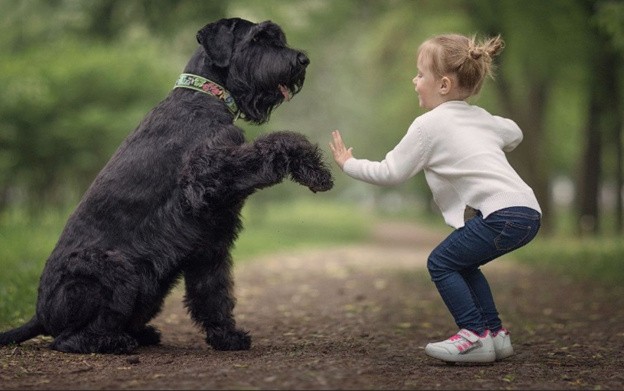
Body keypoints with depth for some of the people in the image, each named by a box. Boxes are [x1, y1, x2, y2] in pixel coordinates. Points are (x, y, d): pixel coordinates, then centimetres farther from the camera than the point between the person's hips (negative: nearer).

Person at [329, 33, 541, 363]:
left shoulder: (429, 125, -3)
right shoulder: (480, 117, 20)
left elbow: (389, 174, -1)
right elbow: (514, 134, 39)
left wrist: (348, 164, 13)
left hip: (502, 214, -9)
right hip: (528, 212, 9)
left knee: (440, 263, -1)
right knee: (461, 263, 20)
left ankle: (475, 336, -5)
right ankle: (495, 333, 20)